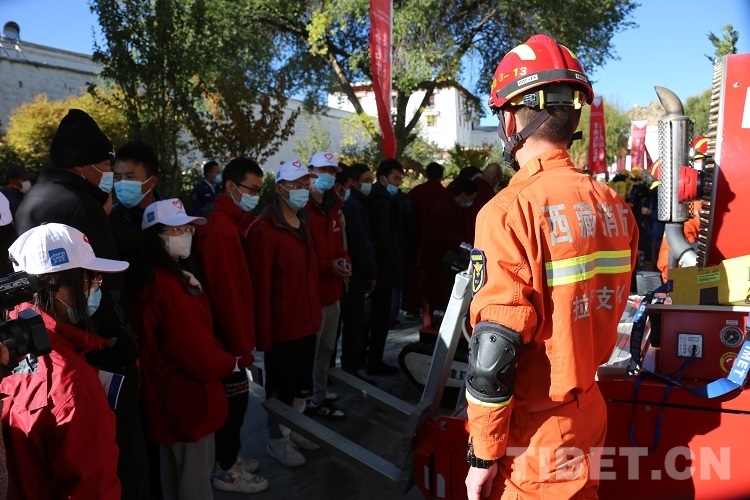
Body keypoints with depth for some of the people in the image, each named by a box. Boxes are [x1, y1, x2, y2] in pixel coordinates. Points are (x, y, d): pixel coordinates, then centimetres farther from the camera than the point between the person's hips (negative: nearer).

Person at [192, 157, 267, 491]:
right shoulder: (220, 231, -23)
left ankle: (230, 456, 37)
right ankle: (226, 471, 23)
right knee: (234, 399, 6)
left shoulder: (231, 222, 8)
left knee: (234, 398, 20)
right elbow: (226, 294, -24)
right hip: (229, 335, -9)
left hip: (231, 332, 9)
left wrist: (244, 336, 12)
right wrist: (241, 343, -17)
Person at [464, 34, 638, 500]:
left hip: (532, 437, -6)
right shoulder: (615, 207, -2)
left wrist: (483, 455, -11)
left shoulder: (511, 211, -22)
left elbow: (494, 352, -22)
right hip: (589, 417, 6)